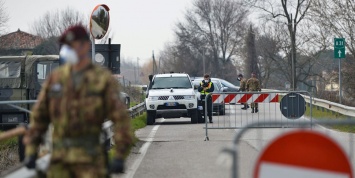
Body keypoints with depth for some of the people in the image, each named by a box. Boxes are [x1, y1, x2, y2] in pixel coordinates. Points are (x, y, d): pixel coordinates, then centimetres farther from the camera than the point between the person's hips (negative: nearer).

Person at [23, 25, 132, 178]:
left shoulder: (103, 79, -4)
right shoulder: (55, 78, 8)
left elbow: (120, 118, -8)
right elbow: (39, 115, 11)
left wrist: (120, 156, -13)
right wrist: (30, 151, 5)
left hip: (90, 158, -4)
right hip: (60, 158, 4)